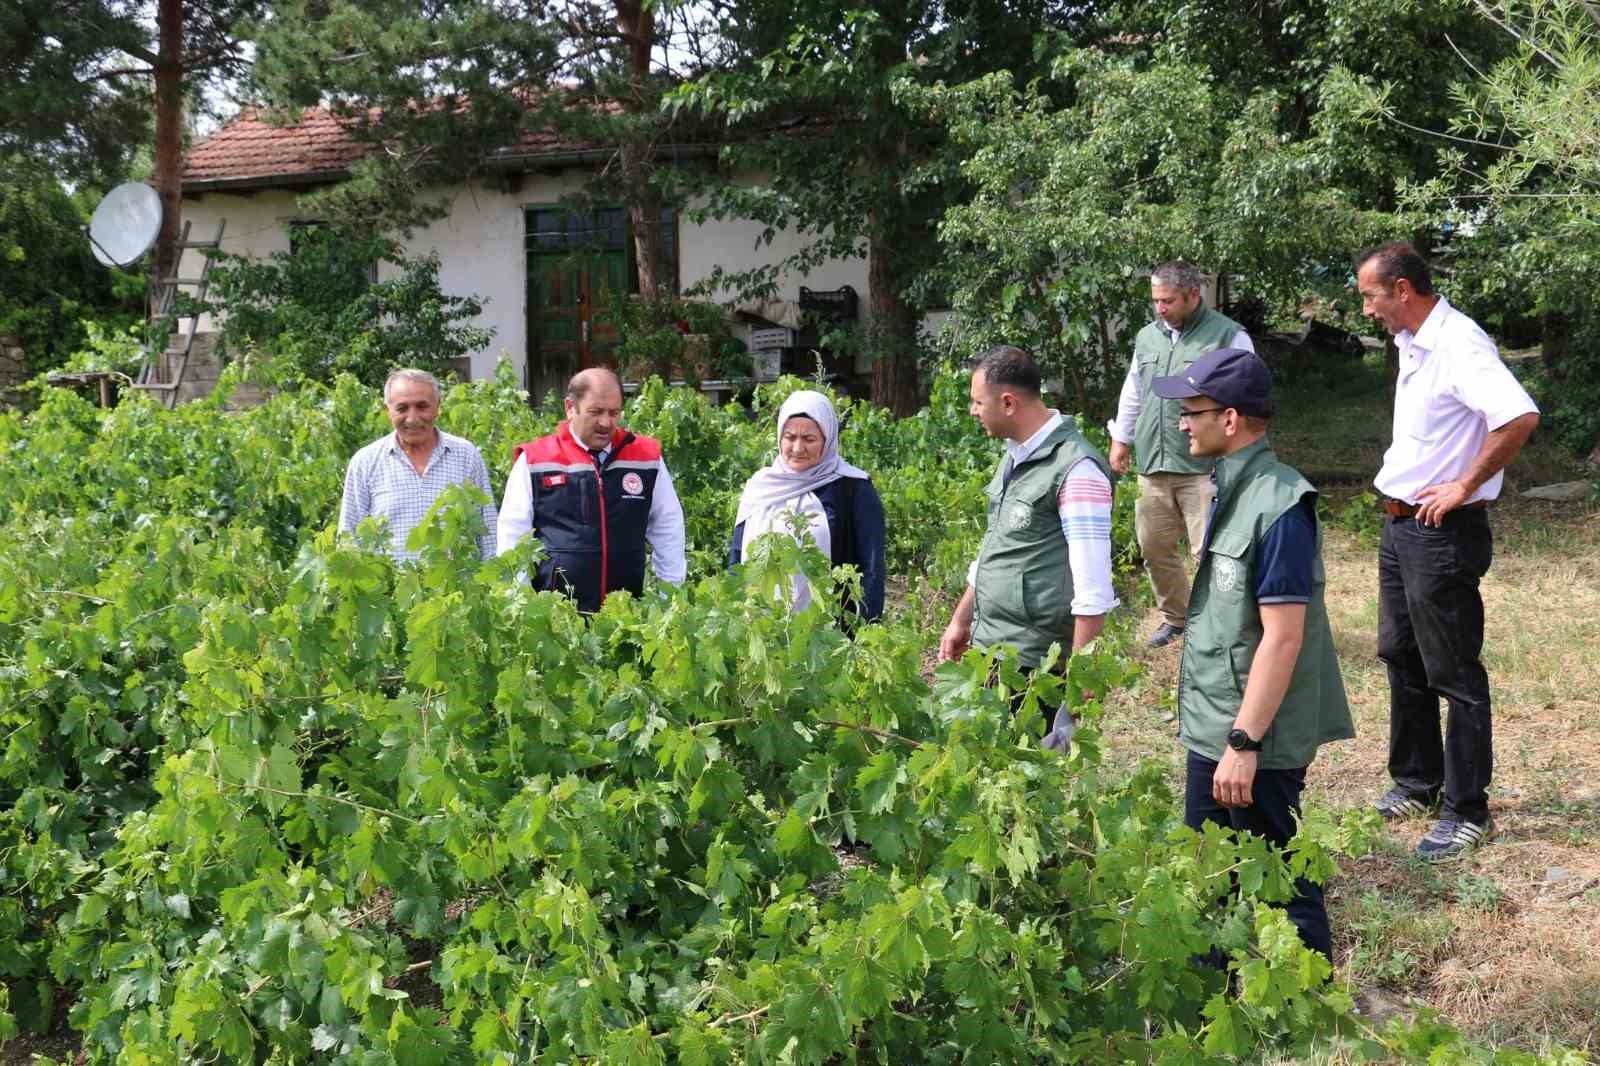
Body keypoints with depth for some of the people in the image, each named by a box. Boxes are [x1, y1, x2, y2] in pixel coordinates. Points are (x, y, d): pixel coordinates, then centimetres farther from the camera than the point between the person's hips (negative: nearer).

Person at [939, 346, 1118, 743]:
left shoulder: (1075, 469, -17)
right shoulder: (1015, 456, 12)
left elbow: (1093, 589, -19)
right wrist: (961, 621, 27)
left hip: (1032, 661, -8)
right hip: (987, 650, 8)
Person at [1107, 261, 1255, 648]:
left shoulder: (1228, 337, -4)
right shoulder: (1147, 337, 15)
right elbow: (1132, 393, 26)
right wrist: (1121, 439, 25)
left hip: (1204, 468, -6)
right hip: (1153, 466, 6)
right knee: (1154, 545, 12)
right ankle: (1175, 616, 29)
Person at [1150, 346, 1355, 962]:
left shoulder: (1278, 507, -21)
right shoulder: (1230, 490, 9)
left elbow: (1283, 637, -24)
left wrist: (1244, 743, -24)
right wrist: (1215, 731, 18)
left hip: (1253, 737, -10)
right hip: (1212, 728, 10)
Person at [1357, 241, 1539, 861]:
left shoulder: (1458, 344, -21)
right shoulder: (1412, 344, 10)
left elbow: (1520, 417, -34)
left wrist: (1463, 487, -25)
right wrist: (1401, 484, 13)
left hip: (1443, 533, -10)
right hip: (1400, 526, 10)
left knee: (1454, 673, 1)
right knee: (1401, 657, 19)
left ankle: (1467, 812, 13)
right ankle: (1418, 781, 35)